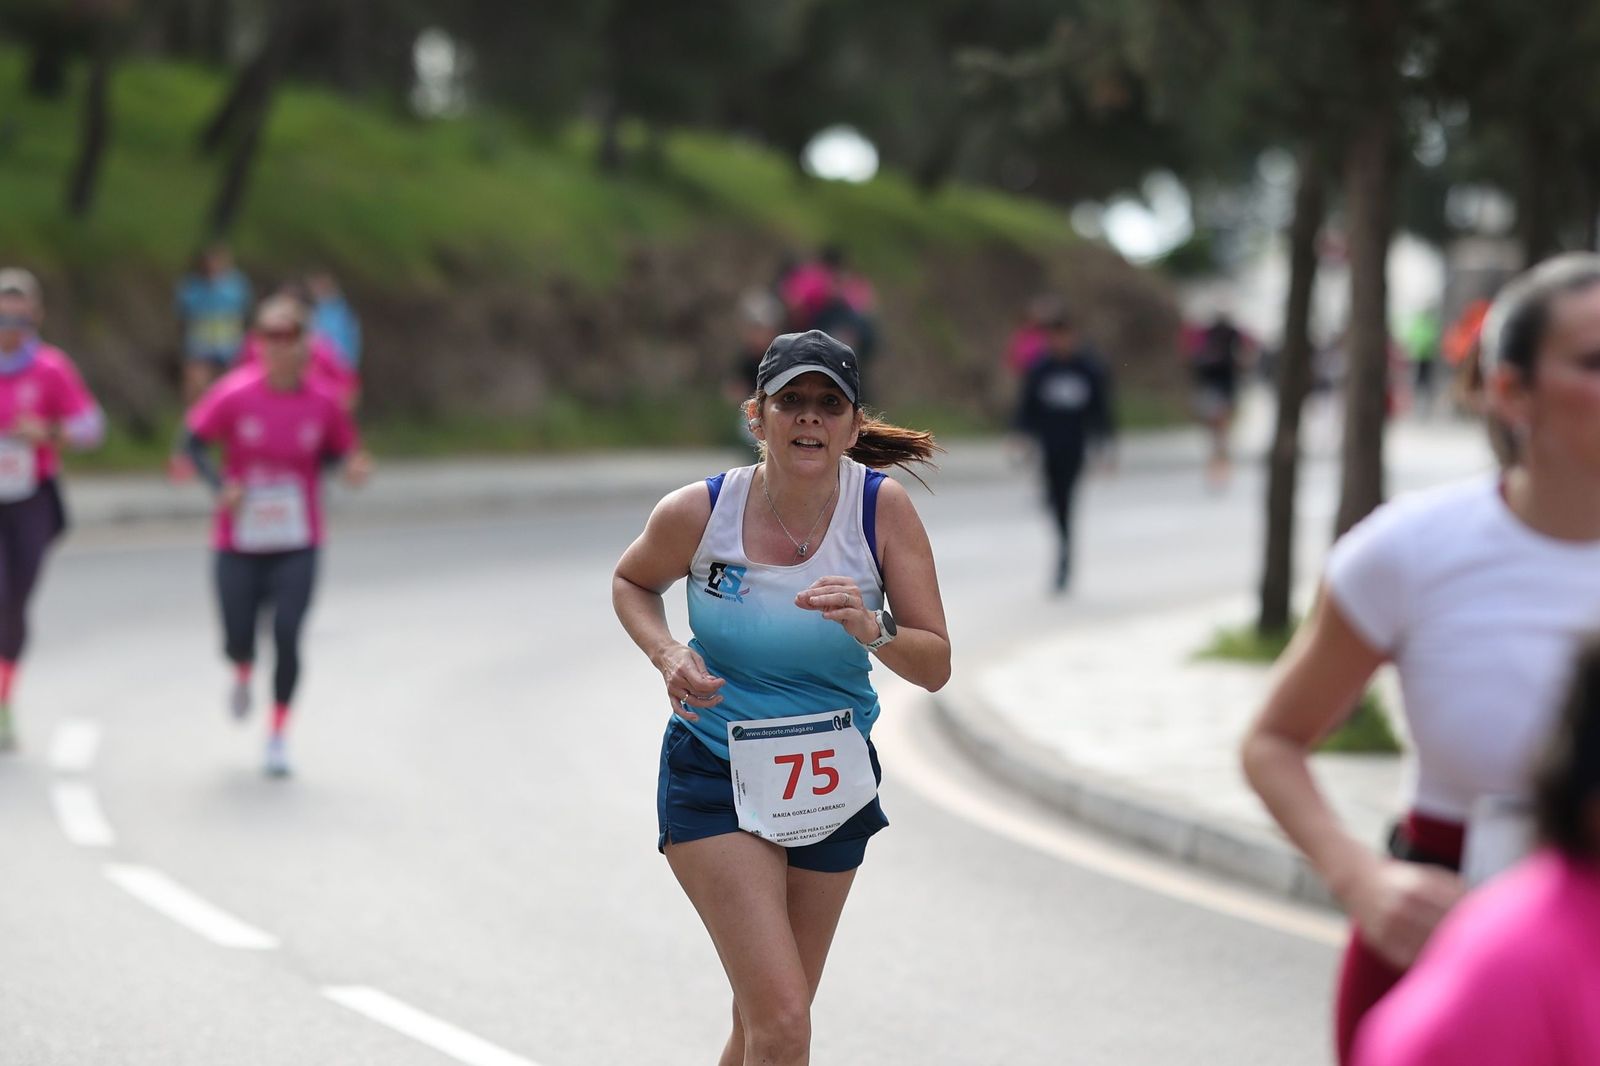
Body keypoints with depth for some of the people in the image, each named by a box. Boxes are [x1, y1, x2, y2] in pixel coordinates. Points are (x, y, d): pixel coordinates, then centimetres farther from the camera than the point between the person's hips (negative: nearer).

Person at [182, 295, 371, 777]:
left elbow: (337, 449, 8)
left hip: (297, 546, 0)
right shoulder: (235, 394, -13)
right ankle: (243, 675, 44)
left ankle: (278, 738, 5)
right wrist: (220, 485, -20)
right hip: (239, 544, 0)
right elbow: (195, 442, -4)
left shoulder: (323, 403, -8)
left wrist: (352, 467, -15)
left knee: (287, 636, -13)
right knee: (238, 641, 3)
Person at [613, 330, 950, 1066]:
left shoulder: (882, 508, -12)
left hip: (830, 784, 3)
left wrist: (872, 629, -30)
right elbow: (632, 582, 8)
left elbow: (935, 666, -10)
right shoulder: (697, 513, -15)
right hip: (715, 782, -3)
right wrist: (667, 655, -11)